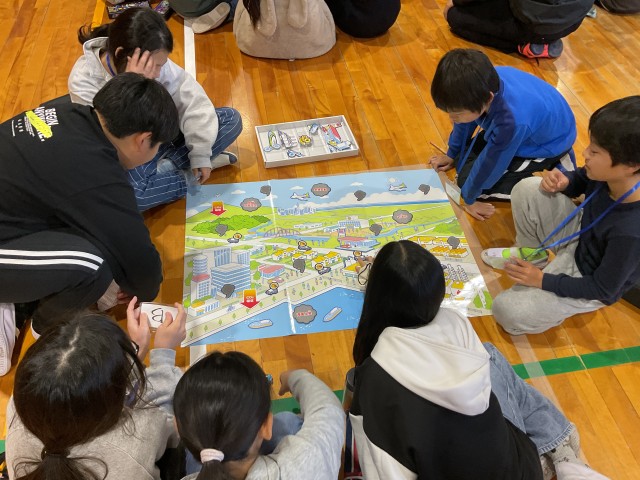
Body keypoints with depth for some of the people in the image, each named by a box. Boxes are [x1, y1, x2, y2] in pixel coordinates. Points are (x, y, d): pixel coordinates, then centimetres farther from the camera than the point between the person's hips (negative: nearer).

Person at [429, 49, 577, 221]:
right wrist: (451, 154, 12)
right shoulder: (483, 83, -26)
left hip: (549, 141, -6)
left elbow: (489, 164, -27)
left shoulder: (512, 121, -45)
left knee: (468, 176, -12)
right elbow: (467, 119, -3)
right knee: (465, 159, 8)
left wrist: (469, 198, -10)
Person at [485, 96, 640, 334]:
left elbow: (603, 289, -24)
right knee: (527, 190, -12)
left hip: (588, 283, -6)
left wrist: (543, 280, -20)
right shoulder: (608, 174, -21)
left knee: (507, 312, -18)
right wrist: (563, 182, -18)